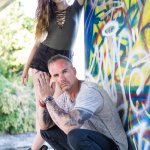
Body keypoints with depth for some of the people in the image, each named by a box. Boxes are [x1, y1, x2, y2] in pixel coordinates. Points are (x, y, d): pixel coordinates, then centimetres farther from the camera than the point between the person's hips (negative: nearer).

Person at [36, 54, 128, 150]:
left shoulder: (90, 91, -25)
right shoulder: (64, 95, 1)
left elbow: (70, 127, -37)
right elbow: (44, 126, 4)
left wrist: (48, 98, -27)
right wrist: (43, 99, -11)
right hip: (90, 141, 8)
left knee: (76, 135, -36)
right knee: (47, 130, 6)